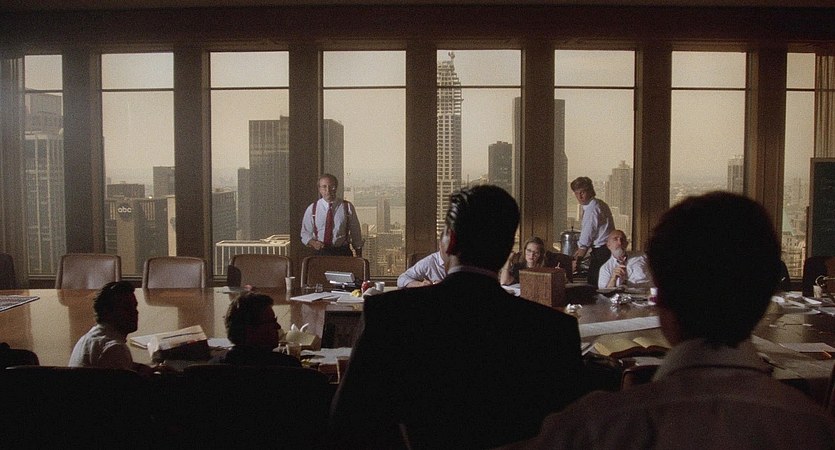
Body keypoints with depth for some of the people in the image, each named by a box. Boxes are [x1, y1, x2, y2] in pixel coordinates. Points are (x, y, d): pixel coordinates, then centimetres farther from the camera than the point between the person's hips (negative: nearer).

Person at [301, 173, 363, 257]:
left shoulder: (347, 207, 3)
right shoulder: (312, 209, 7)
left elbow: (356, 233, 8)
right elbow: (305, 232, 12)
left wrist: (359, 258, 7)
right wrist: (312, 242, -10)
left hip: (342, 253, 0)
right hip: (320, 253, 1)